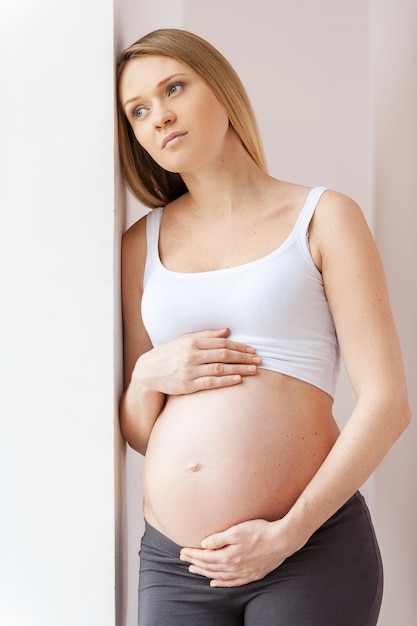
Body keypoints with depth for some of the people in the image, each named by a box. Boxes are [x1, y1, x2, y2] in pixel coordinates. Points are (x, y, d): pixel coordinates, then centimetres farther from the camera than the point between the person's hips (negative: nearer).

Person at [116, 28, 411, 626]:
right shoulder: (143, 244, 10)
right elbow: (137, 432, 14)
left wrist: (288, 533, -13)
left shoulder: (323, 217, 1)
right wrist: (149, 377, -7)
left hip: (309, 551, -3)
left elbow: (387, 402, -7)